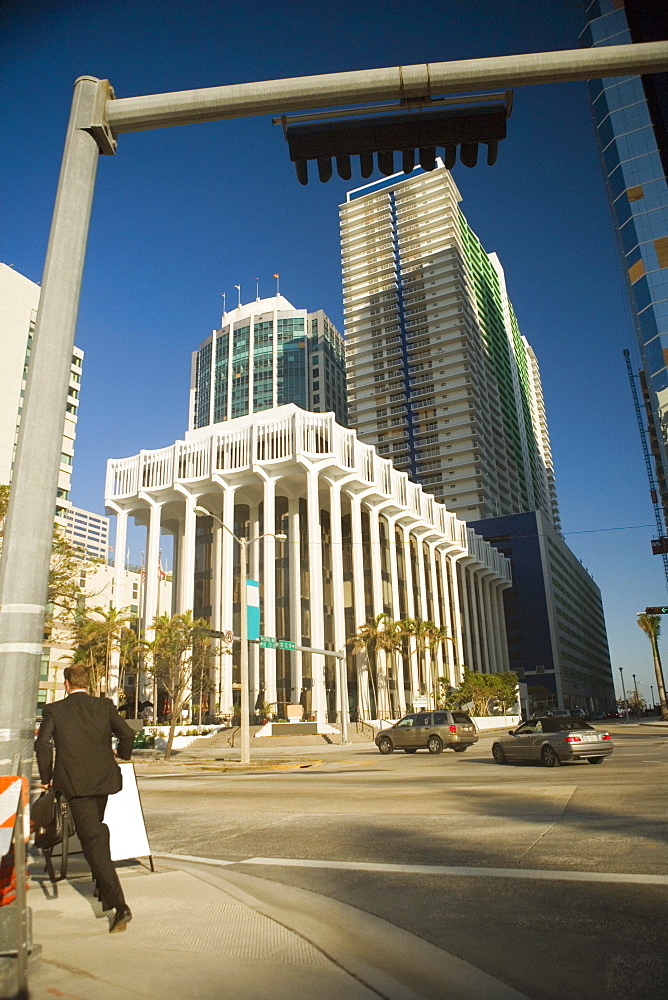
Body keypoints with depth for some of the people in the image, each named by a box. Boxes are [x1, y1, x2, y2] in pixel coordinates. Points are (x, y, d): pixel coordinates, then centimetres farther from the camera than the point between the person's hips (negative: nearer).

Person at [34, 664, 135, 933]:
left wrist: (46, 777, 4)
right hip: (104, 778, 4)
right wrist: (123, 755, 21)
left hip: (75, 783, -3)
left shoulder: (54, 710, 0)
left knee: (92, 839, -4)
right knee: (97, 830, 28)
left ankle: (119, 905, -11)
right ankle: (102, 884, 37)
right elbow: (127, 734, 0)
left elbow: (42, 743, -9)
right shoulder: (105, 706, 5)